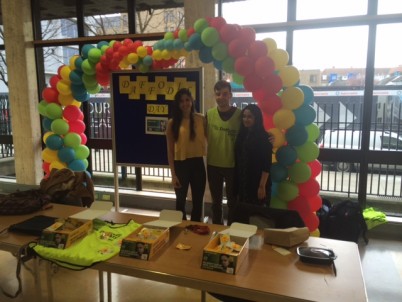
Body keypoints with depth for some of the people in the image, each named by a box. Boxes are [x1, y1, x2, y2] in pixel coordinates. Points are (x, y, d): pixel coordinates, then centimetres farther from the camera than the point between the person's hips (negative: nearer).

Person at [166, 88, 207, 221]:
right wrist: (173, 174, -6)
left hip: (198, 163, 2)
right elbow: (170, 150, -3)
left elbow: (208, 139, 5)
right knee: (181, 200, 12)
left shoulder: (201, 119, 0)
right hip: (181, 164, -2)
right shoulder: (172, 123, -4)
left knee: (198, 200, 13)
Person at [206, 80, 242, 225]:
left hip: (233, 165, -2)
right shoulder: (209, 114, -3)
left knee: (232, 201, 13)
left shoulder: (239, 114, -10)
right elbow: (205, 136, 8)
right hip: (213, 164, 3)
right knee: (216, 201, 18)